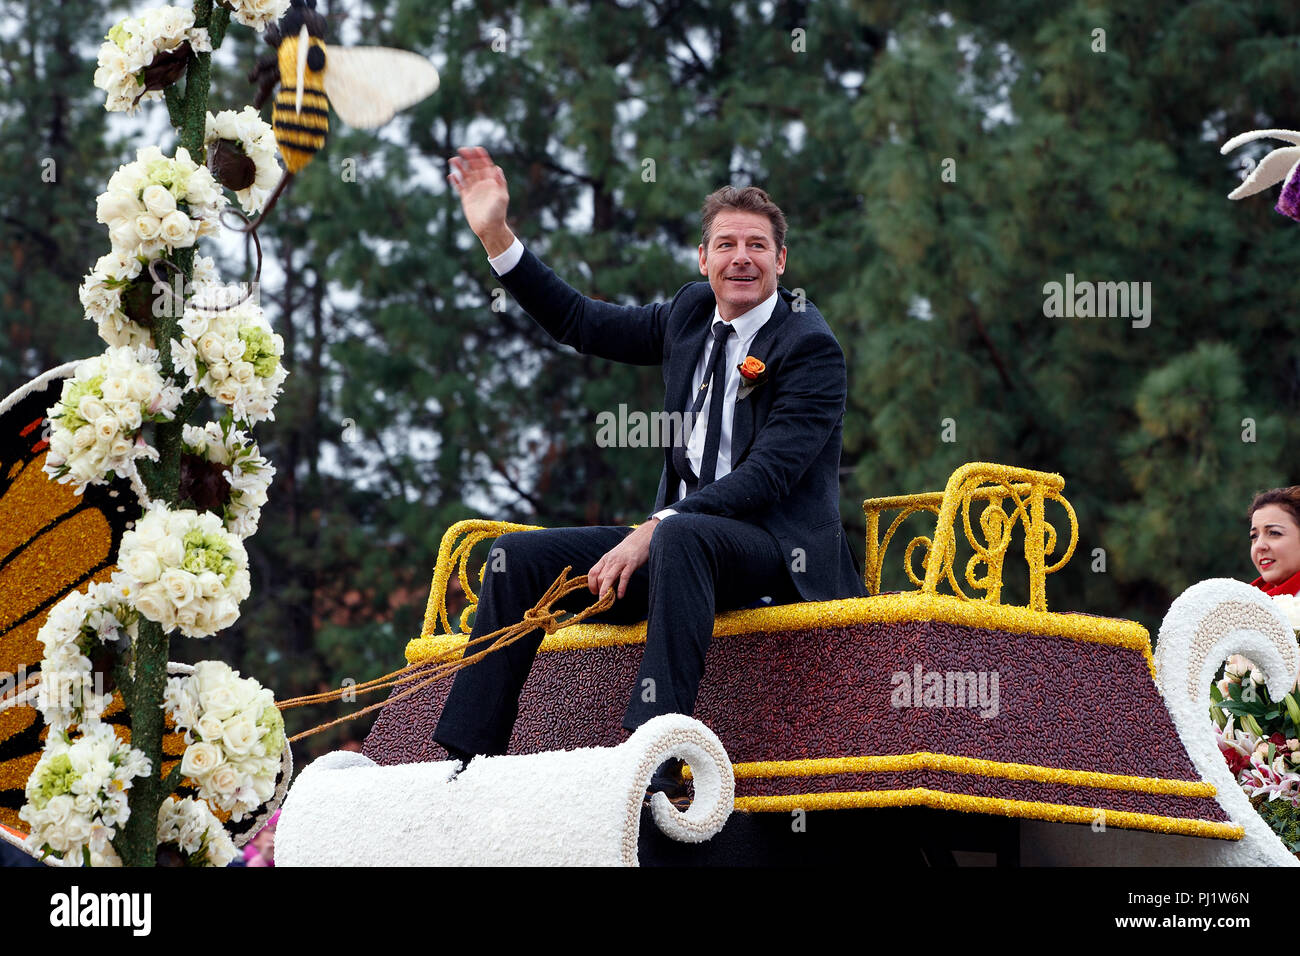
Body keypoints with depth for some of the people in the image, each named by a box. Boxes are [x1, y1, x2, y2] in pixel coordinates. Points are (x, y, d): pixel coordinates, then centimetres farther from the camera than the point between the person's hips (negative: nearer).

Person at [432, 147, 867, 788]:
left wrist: (652, 530, -27)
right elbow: (579, 323, 22)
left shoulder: (812, 347, -10)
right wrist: (495, 234, 15)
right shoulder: (691, 314, 12)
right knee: (518, 556, -3)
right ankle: (466, 761, -5)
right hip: (675, 545, 8)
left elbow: (766, 476, -20)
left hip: (781, 553, -8)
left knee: (680, 538, -40)